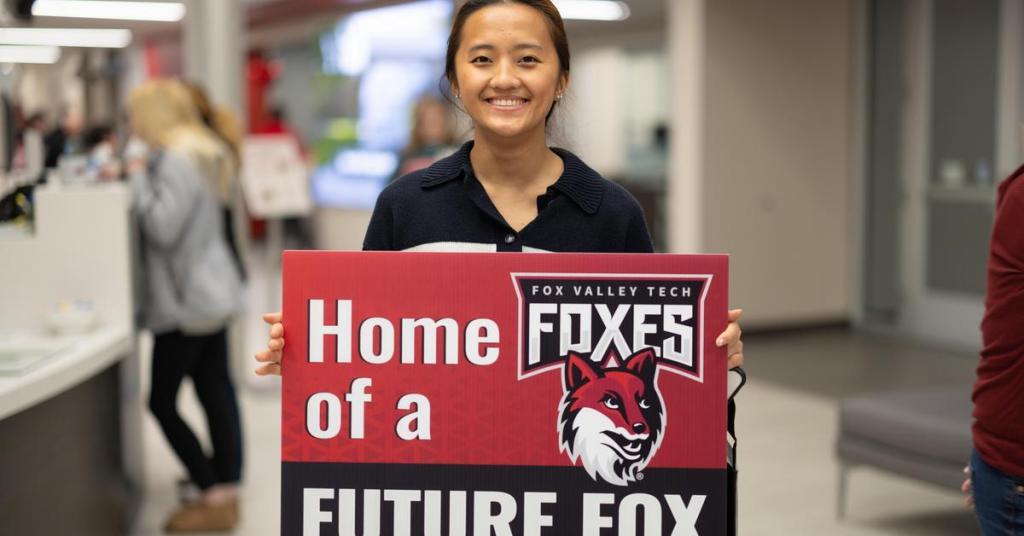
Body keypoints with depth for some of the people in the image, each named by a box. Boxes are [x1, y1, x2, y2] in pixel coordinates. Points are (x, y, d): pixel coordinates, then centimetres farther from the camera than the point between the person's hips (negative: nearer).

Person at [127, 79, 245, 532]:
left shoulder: (176, 159, -17)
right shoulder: (196, 152, 15)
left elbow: (163, 227, -23)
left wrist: (138, 177, -12)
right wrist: (135, 179, 10)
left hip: (186, 300, -10)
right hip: (208, 292, 10)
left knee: (162, 402, -3)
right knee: (216, 394, 10)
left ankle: (217, 499, -1)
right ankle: (225, 486, 16)